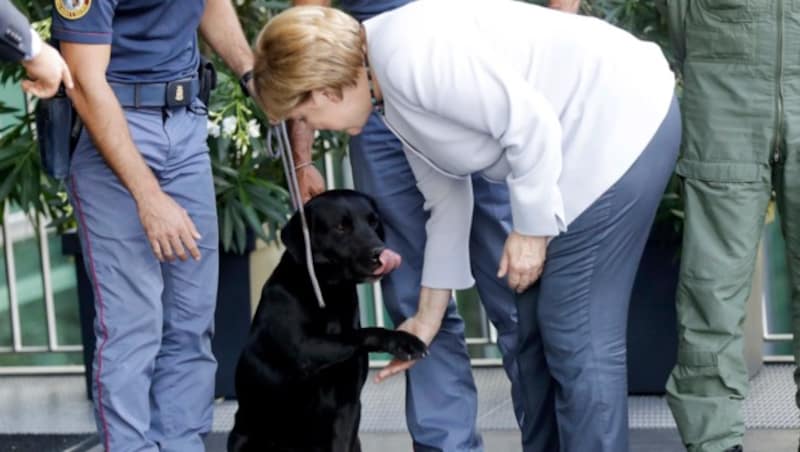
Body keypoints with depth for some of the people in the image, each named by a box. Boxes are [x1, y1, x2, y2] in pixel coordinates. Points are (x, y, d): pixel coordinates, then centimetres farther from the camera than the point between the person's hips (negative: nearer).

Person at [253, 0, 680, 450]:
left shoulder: (409, 53, -21)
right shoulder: (391, 94, 10)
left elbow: (531, 122, -22)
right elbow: (448, 198, 18)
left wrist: (531, 227, -11)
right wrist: (429, 315, 23)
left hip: (623, 123, -10)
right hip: (583, 140, 10)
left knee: (579, 337, -7)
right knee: (542, 329, 15)